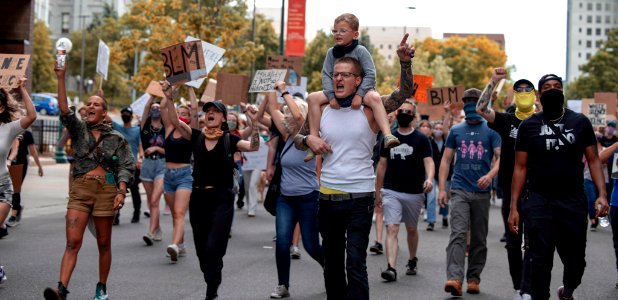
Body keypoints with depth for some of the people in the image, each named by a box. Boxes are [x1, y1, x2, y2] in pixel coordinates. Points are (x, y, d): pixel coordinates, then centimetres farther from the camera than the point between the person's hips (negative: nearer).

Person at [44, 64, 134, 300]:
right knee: (72, 242, -10)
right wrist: (60, 78, -21)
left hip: (106, 190, 0)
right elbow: (64, 110, -10)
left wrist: (121, 191, -14)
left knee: (103, 243, 8)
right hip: (80, 190, 0)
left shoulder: (116, 138, 5)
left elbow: (126, 166, 1)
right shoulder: (79, 129, 6)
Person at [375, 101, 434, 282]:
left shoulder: (421, 139, -1)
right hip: (391, 192, 1)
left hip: (414, 192, -1)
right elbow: (382, 165, 11)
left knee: (411, 229, 15)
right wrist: (377, 192, 10)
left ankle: (412, 261, 35)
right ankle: (391, 268, -21)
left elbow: (428, 161, -13)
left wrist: (429, 179, -34)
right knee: (391, 229, -13)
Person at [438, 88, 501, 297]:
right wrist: (442, 188, 2)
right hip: (459, 190, 0)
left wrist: (490, 175, -24)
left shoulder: (491, 131, 5)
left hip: (482, 192, 0)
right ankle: (454, 278, -23)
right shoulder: (456, 131, 10)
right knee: (458, 234, -14)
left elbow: (501, 157, -5)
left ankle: (473, 279, 17)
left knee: (479, 239, 7)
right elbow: (446, 160, 10)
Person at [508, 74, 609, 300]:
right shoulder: (529, 126, 3)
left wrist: (602, 194, -8)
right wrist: (514, 207, -2)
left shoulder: (580, 122, 5)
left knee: (575, 259, 10)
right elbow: (520, 168, 4)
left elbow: (593, 160, 6)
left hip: (574, 202, 1)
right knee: (540, 260, -3)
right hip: (539, 202, -1)